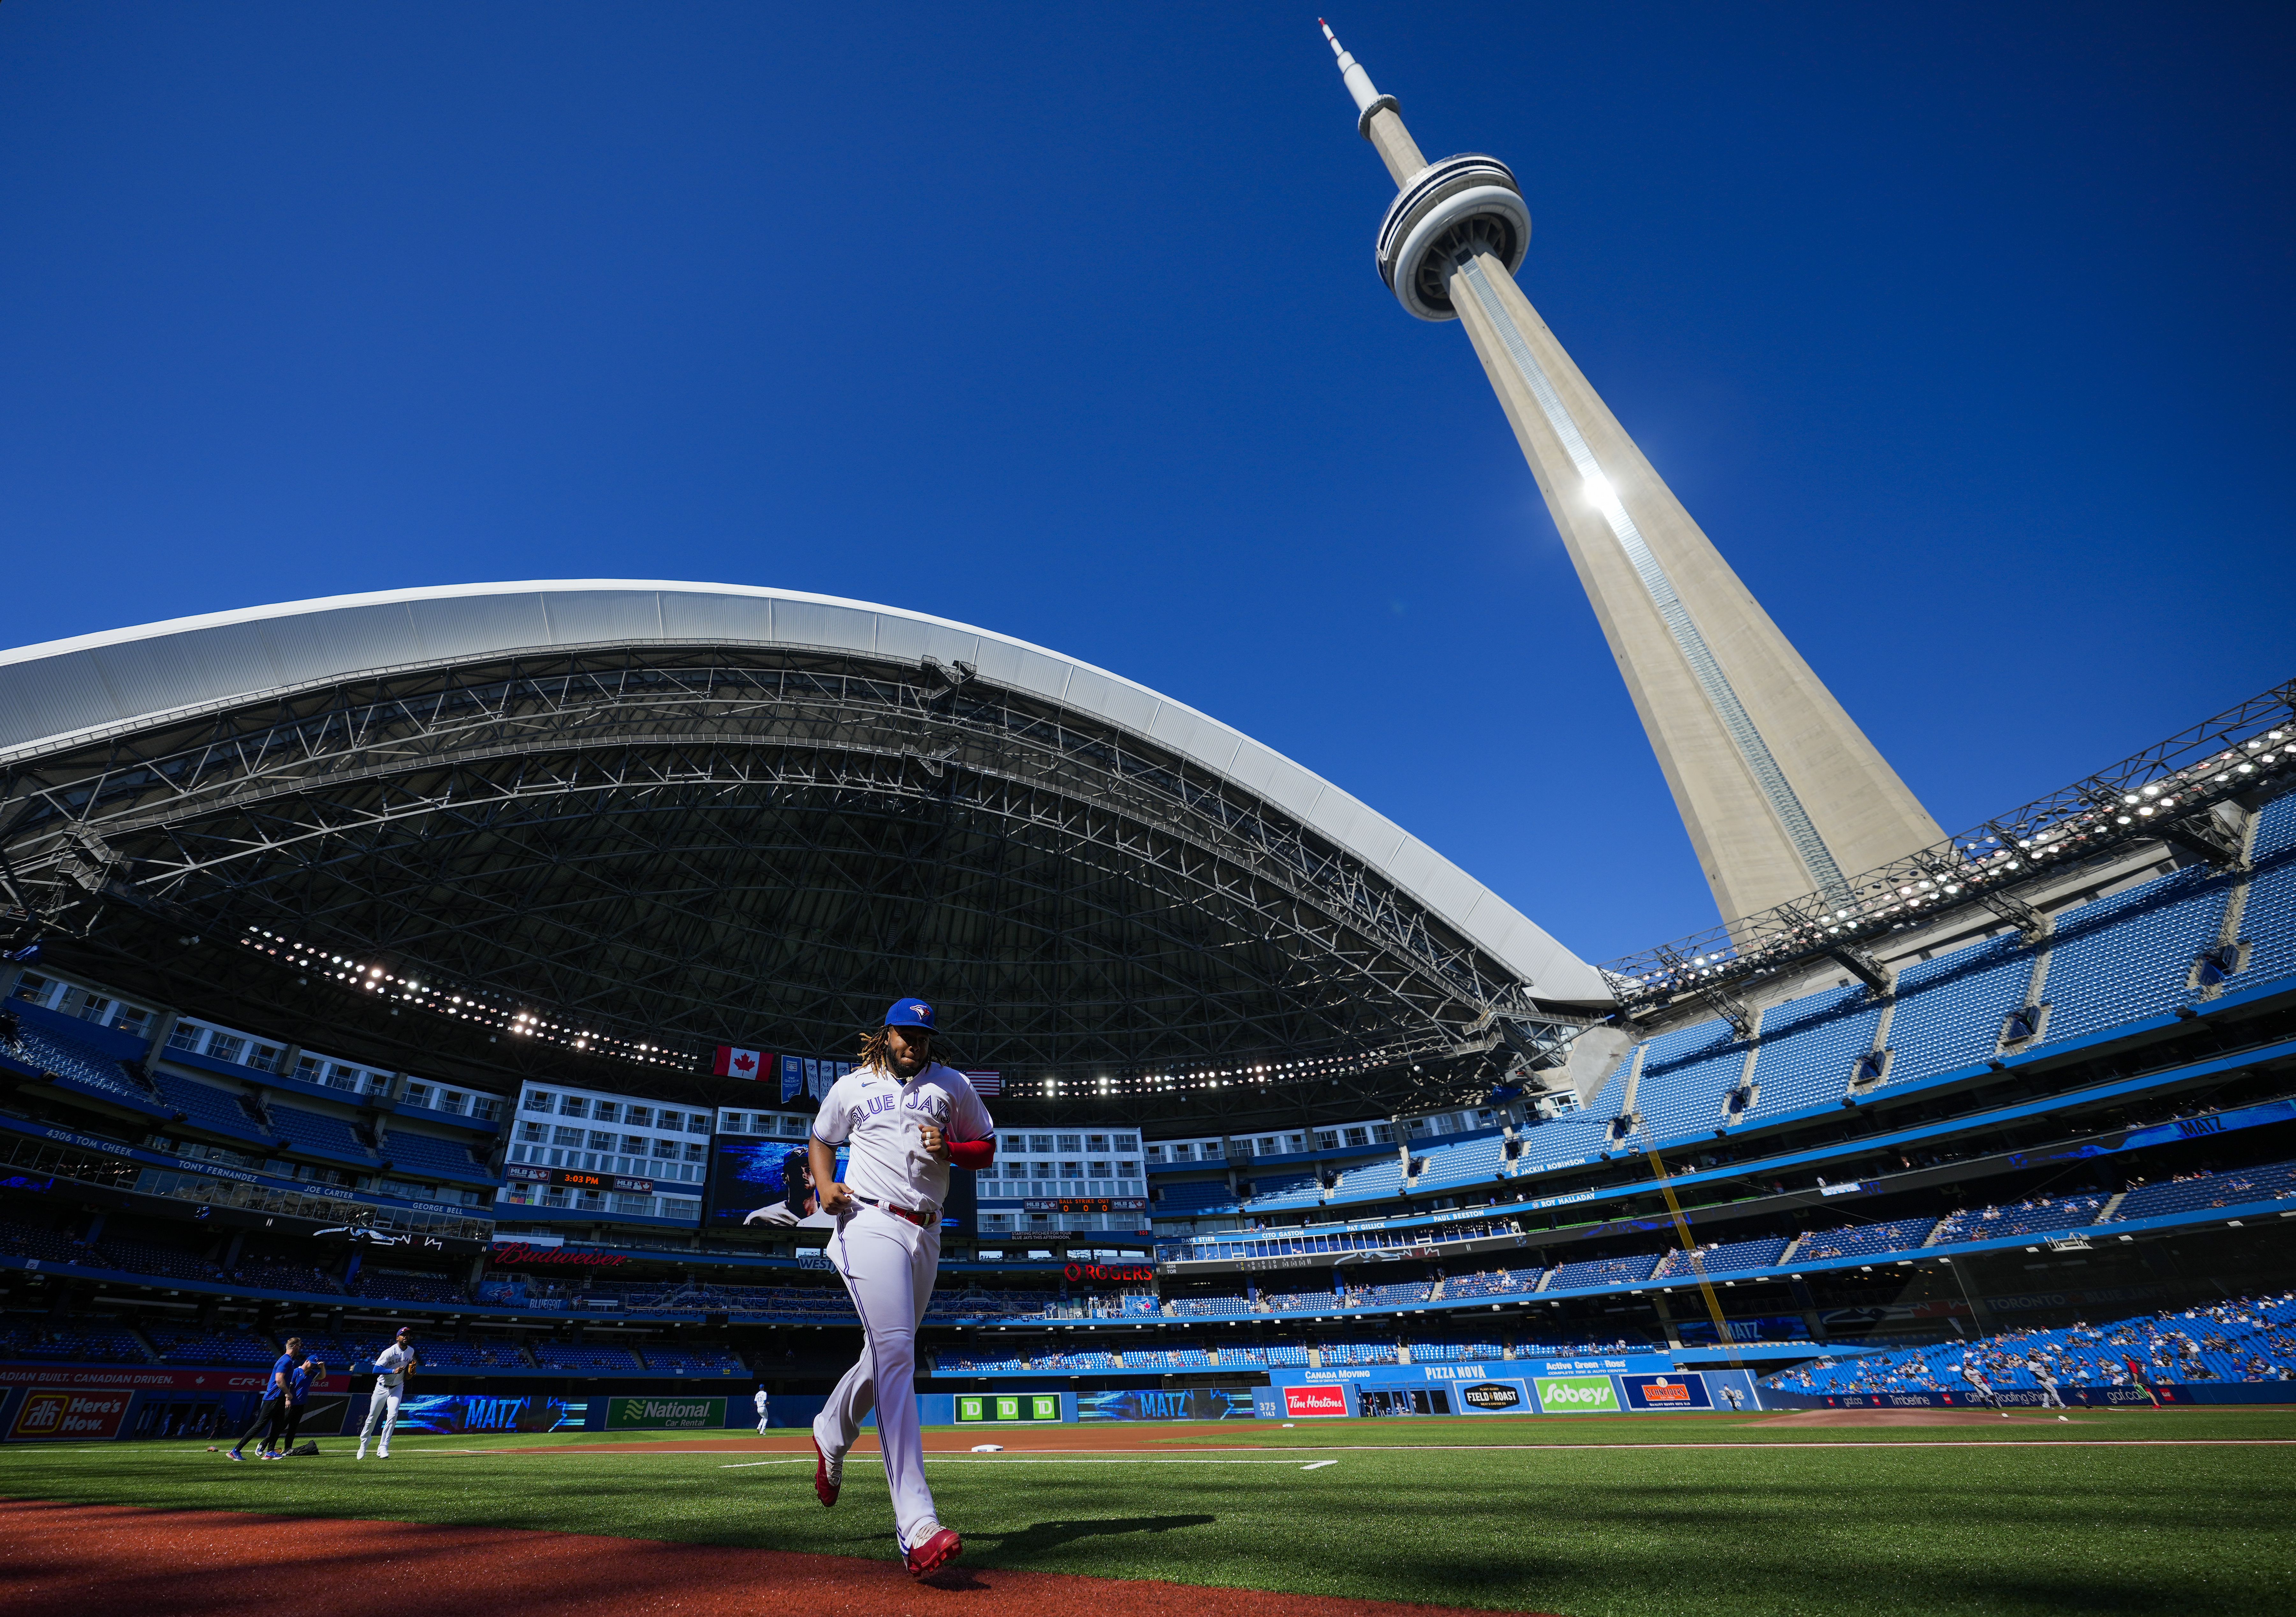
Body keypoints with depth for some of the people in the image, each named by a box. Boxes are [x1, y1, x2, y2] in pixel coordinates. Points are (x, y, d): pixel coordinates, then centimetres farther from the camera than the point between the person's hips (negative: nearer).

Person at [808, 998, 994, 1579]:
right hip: (871, 1224, -4)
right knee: (895, 1355, -18)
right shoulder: (851, 1088, 8)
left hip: (926, 1236, 4)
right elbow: (821, 1140, 22)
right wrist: (825, 1185, 2)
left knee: (887, 1356, 17)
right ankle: (916, 1524, -23)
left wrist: (949, 1148, -8)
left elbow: (987, 1149, 13)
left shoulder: (953, 1085, 10)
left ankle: (831, 1433, 49)